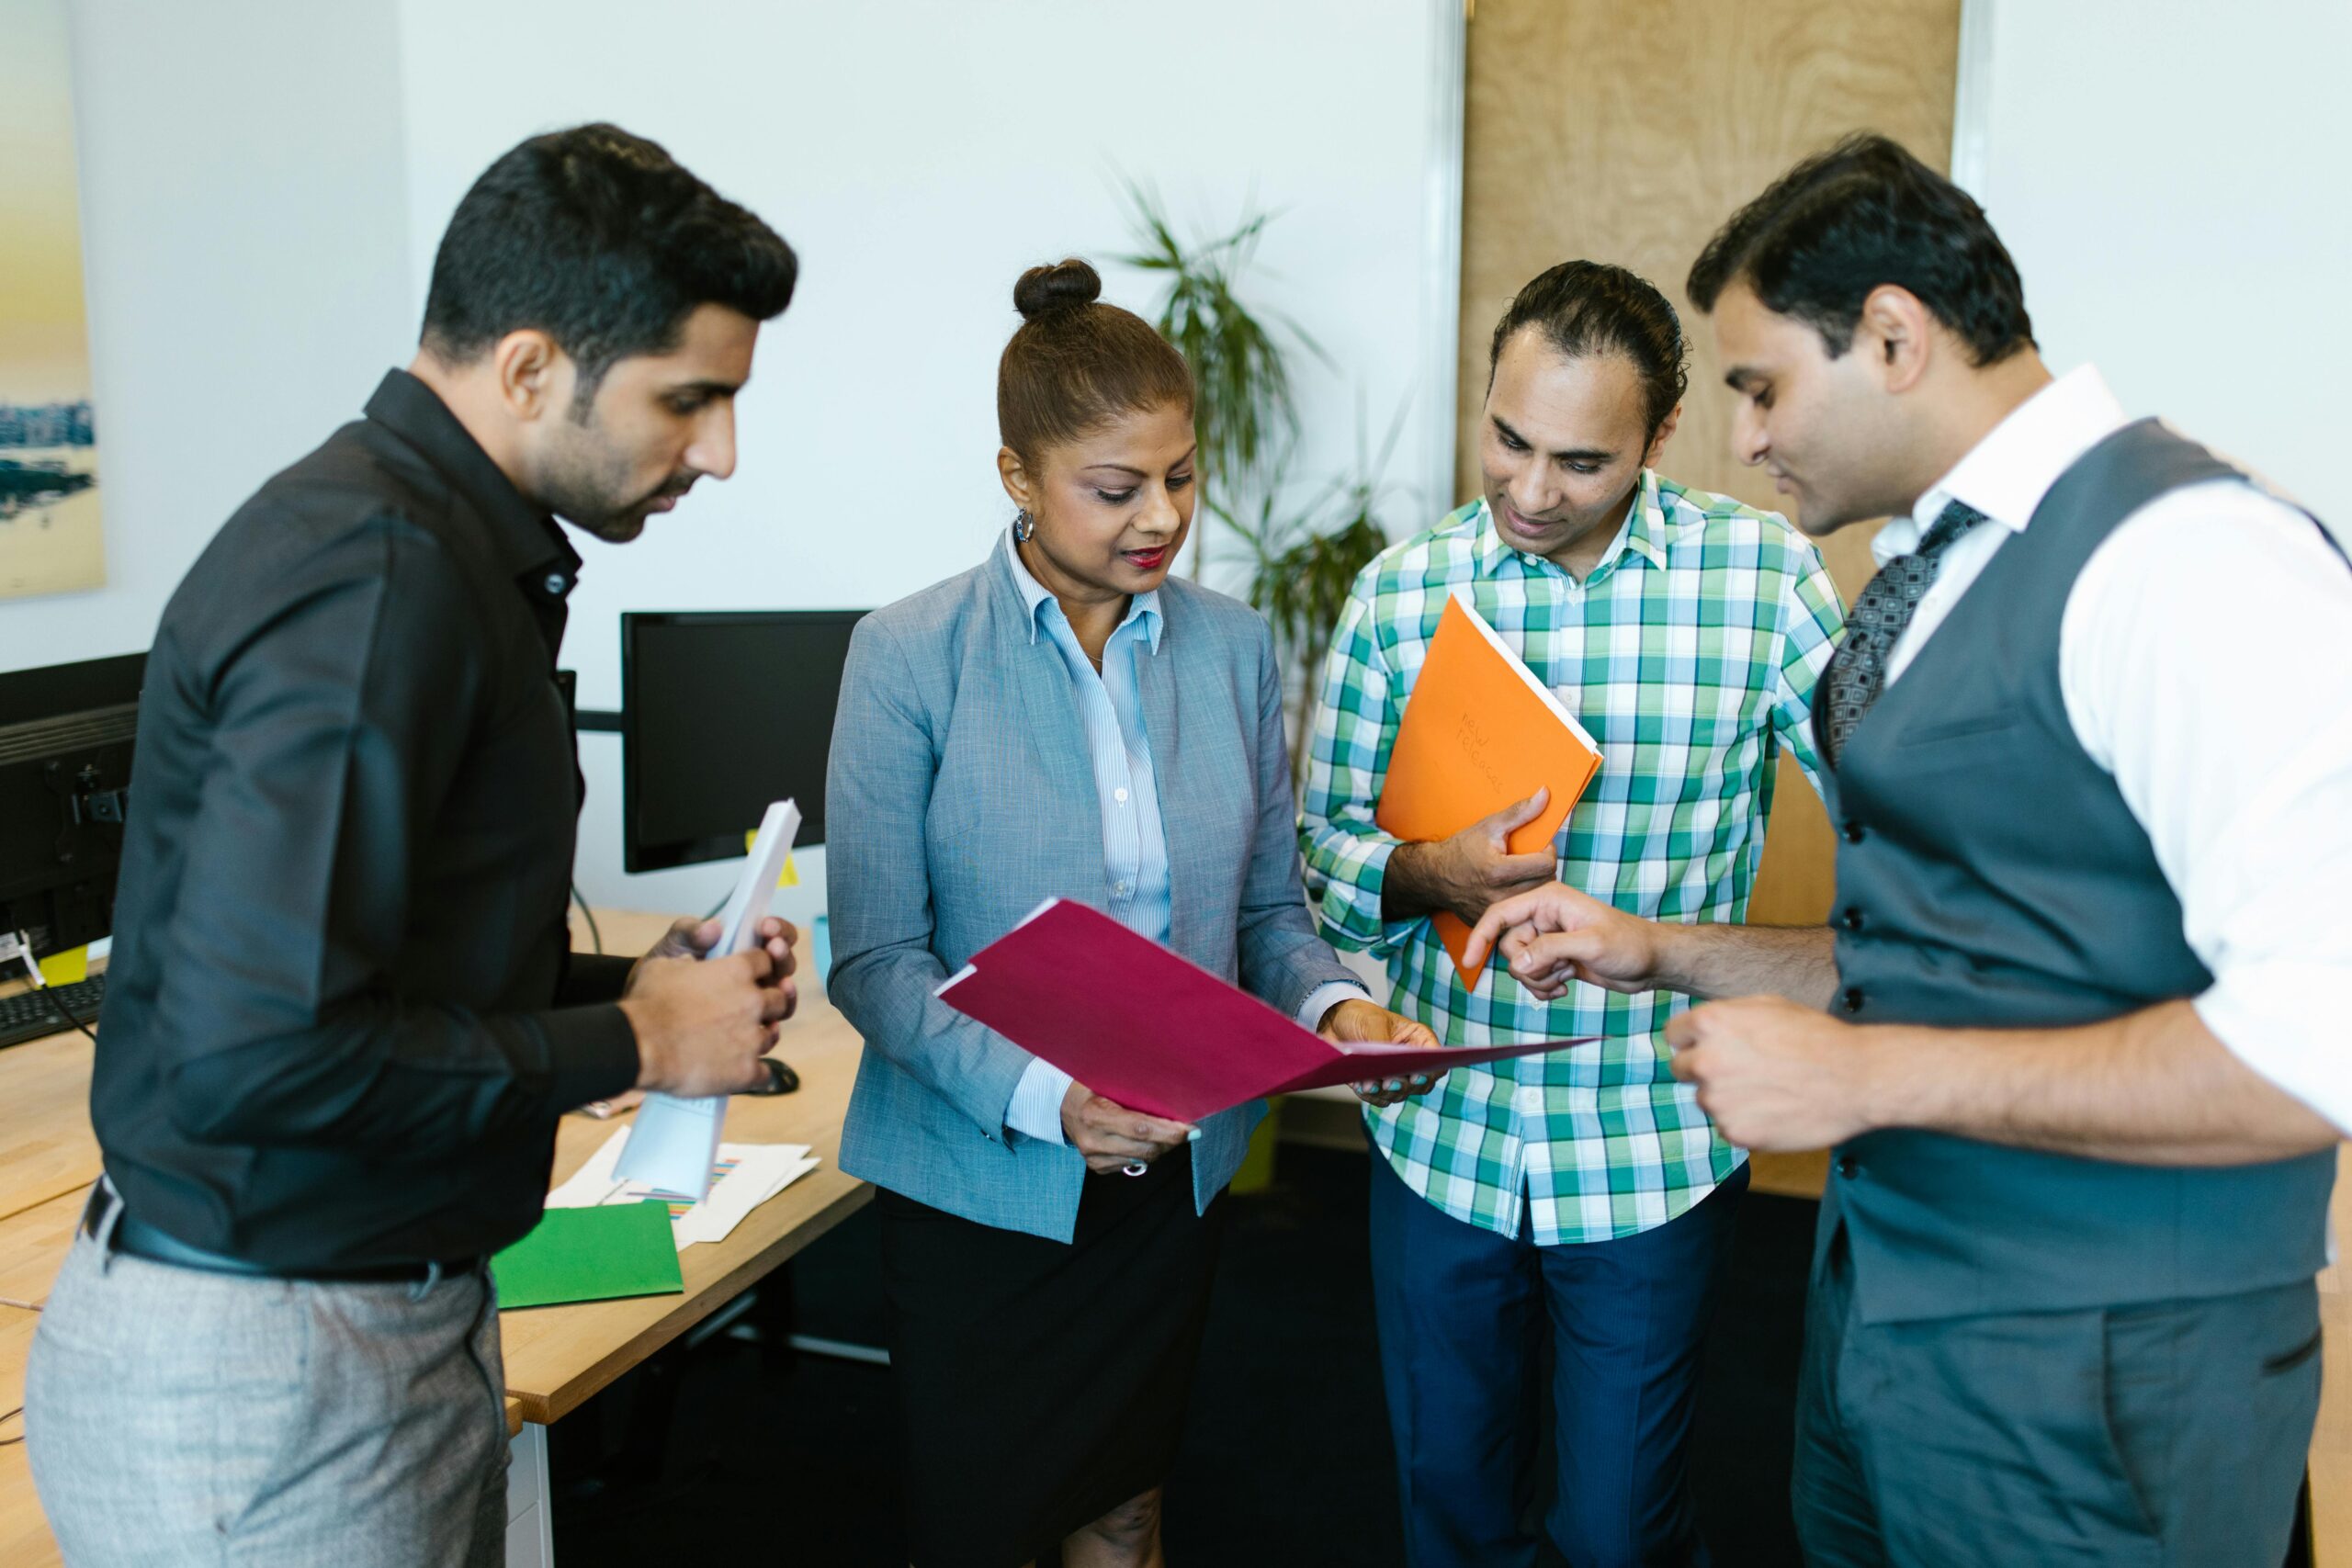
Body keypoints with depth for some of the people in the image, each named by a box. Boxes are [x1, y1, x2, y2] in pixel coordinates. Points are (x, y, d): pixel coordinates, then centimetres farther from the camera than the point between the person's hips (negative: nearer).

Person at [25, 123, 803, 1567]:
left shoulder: (458, 552, 9)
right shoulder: (375, 576, -22)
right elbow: (253, 1051, -29)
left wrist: (628, 986, 2)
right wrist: (631, 1044, -18)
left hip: (406, 1321, 9)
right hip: (260, 1380, -9)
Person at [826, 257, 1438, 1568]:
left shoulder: (1234, 646, 0)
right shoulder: (911, 657, -13)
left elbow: (1267, 906, 5)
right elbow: (875, 959, -13)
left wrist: (1333, 1005, -16)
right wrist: (1043, 1098, -27)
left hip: (1175, 1174, 4)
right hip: (981, 1181, -3)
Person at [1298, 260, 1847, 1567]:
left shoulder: (1764, 574, -8)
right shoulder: (1403, 592, -3)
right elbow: (1325, 841, 1)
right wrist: (1426, 875, -19)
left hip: (1659, 1153, -2)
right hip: (1442, 1135, 2)